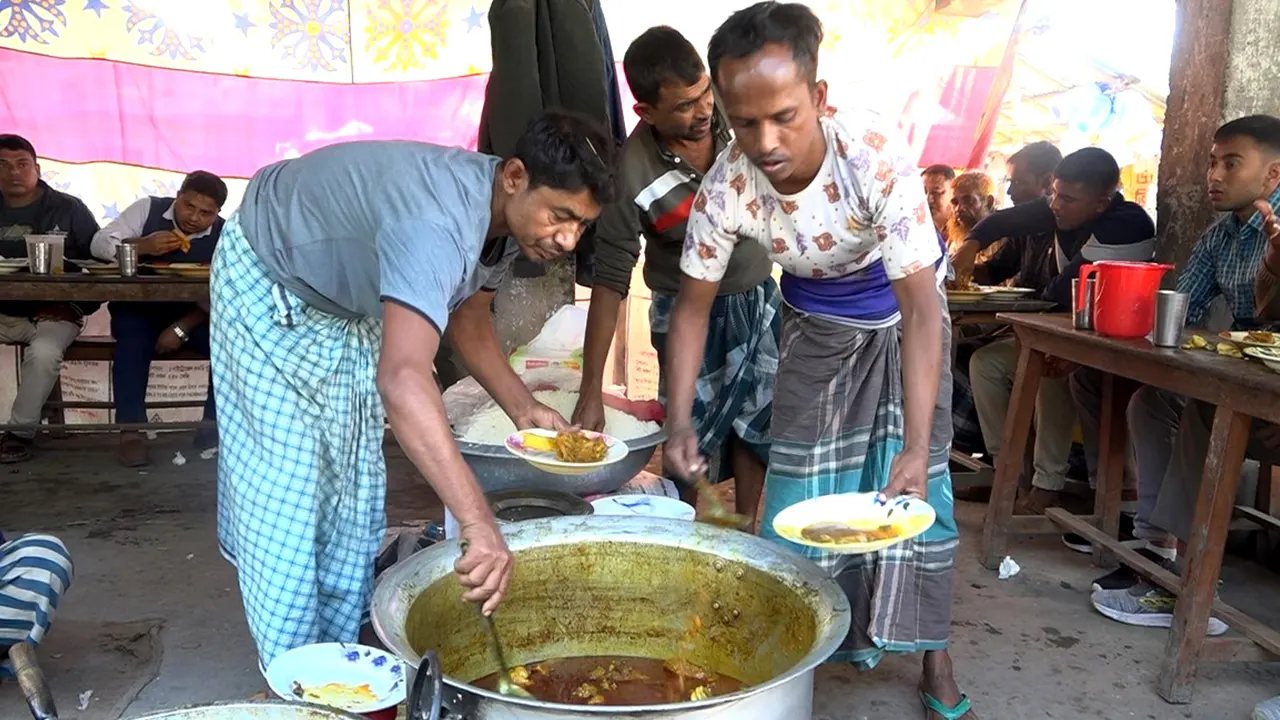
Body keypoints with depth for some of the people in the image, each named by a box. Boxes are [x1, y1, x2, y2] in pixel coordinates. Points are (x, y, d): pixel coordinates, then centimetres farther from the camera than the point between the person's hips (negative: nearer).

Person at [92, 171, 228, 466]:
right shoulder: (147, 209, -4)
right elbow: (99, 243, -10)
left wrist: (181, 328, -23)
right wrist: (142, 246, -29)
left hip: (192, 316, 1)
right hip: (138, 309, -1)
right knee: (133, 341, -33)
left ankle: (214, 426, -12)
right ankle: (131, 432, -27)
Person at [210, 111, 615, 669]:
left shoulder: (506, 215, -14)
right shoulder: (436, 224, -44)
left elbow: (466, 315, 3)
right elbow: (402, 379, -57)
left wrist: (522, 407, -11)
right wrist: (478, 523, -62)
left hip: (346, 303, 8)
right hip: (267, 283, -8)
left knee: (355, 483, 9)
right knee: (286, 487, -7)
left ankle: (342, 651, 22)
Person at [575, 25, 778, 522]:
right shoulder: (635, 174, -25)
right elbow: (610, 280, -22)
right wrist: (591, 392, -23)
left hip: (760, 299, 4)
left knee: (756, 425, 14)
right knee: (692, 435, 5)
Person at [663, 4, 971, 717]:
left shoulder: (875, 155, -37)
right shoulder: (726, 189, -28)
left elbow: (920, 310, -36)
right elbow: (693, 305, -14)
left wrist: (917, 447, -44)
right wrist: (680, 421, -26)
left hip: (900, 309, -2)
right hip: (817, 322, 2)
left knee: (915, 483, -8)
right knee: (800, 482, 0)